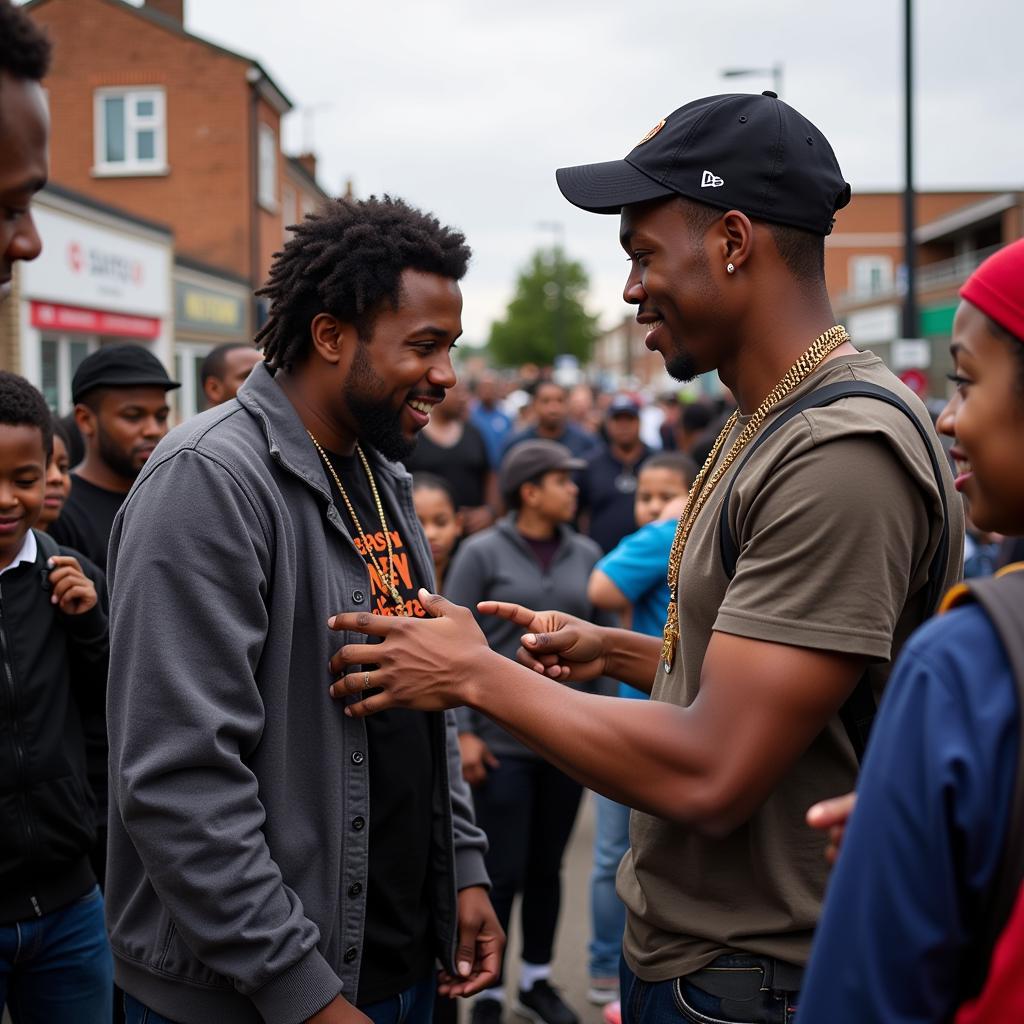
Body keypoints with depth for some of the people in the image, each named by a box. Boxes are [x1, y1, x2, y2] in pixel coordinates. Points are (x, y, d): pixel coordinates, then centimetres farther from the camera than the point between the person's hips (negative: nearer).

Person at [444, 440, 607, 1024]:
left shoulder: (586, 554, 4)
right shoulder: (483, 553, -6)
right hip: (504, 739, -3)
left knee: (548, 868, 15)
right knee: (503, 873, 2)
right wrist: (463, 731, -11)